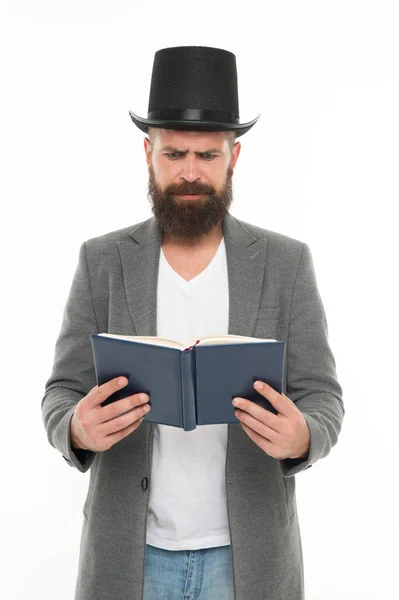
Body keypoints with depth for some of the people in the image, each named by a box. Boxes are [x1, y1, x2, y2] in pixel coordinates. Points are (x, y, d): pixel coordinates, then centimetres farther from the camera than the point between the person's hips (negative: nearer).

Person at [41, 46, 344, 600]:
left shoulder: (287, 263, -4)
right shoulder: (102, 261, -2)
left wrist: (301, 436, -27)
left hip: (248, 554, 0)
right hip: (130, 554, 1)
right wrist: (80, 428, -25)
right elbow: (63, 395, -2)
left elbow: (322, 397, -4)